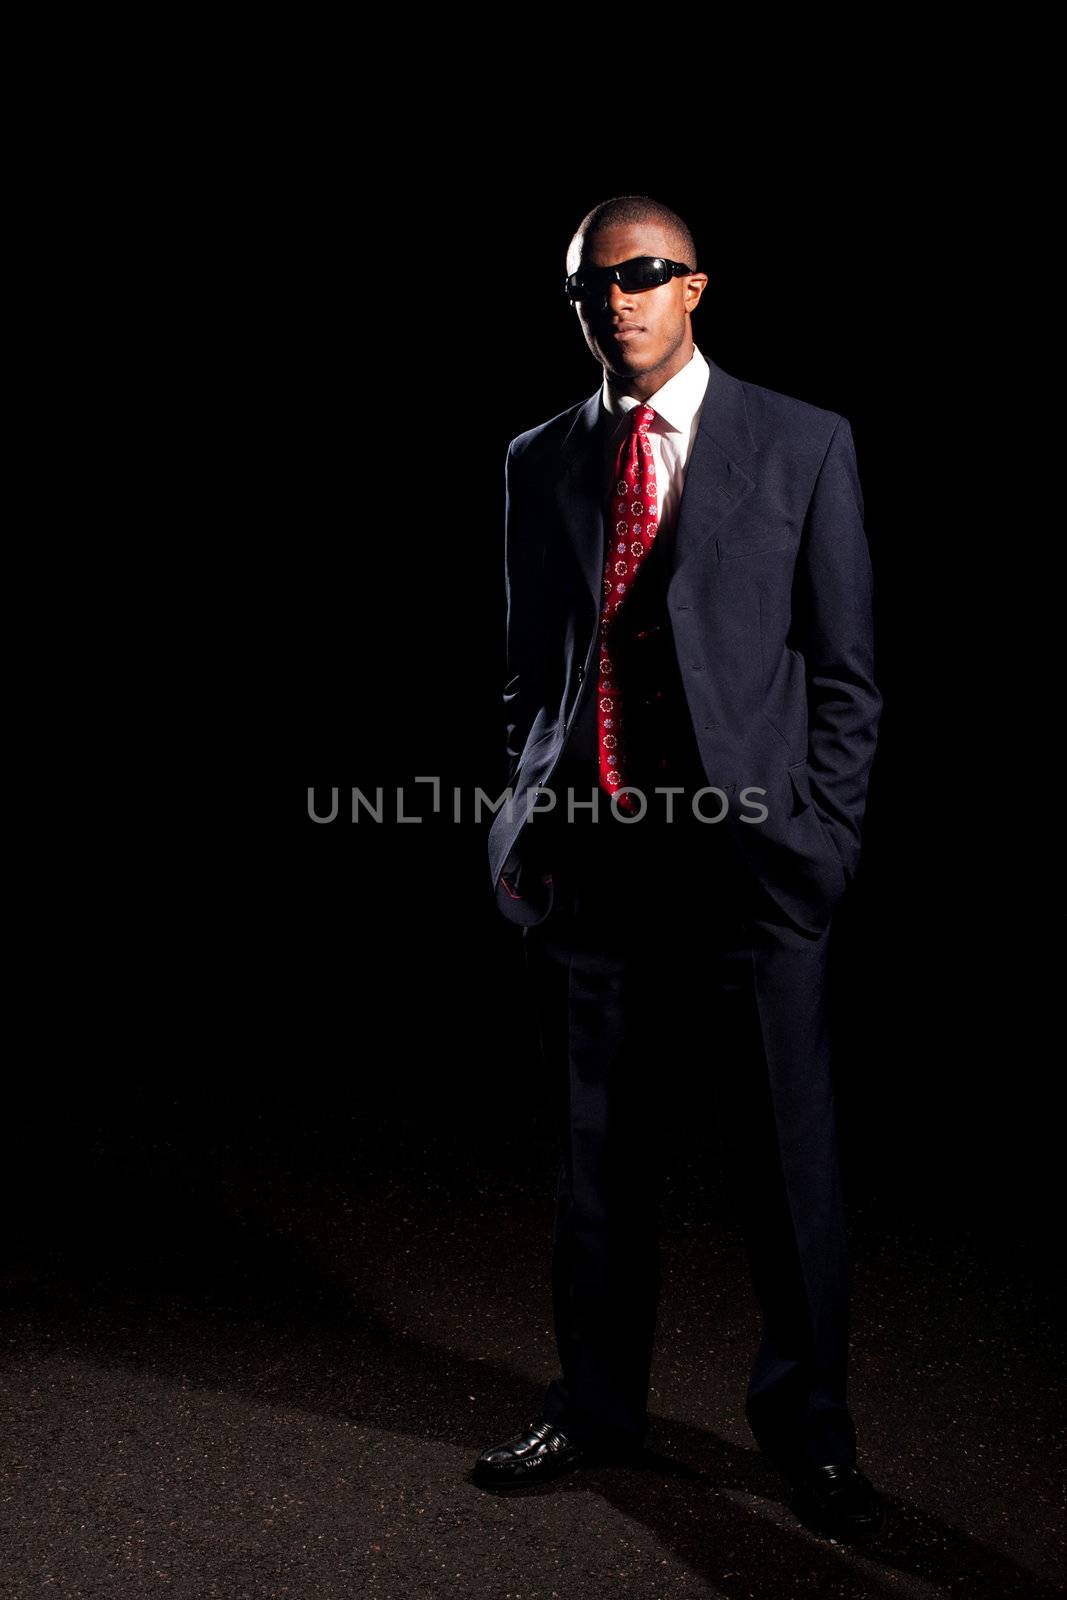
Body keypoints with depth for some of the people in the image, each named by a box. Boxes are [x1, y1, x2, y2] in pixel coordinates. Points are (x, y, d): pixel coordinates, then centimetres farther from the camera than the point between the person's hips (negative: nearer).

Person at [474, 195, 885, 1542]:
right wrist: (523, 819, 7)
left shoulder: (803, 445, 4)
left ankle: (804, 1427, 24)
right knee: (597, 1150, 11)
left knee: (789, 1159, 4)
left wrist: (816, 839, -4)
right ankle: (597, 1405, 30)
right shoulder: (540, 461, 13)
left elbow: (846, 668, 3)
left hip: (749, 847, -2)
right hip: (588, 852, 3)